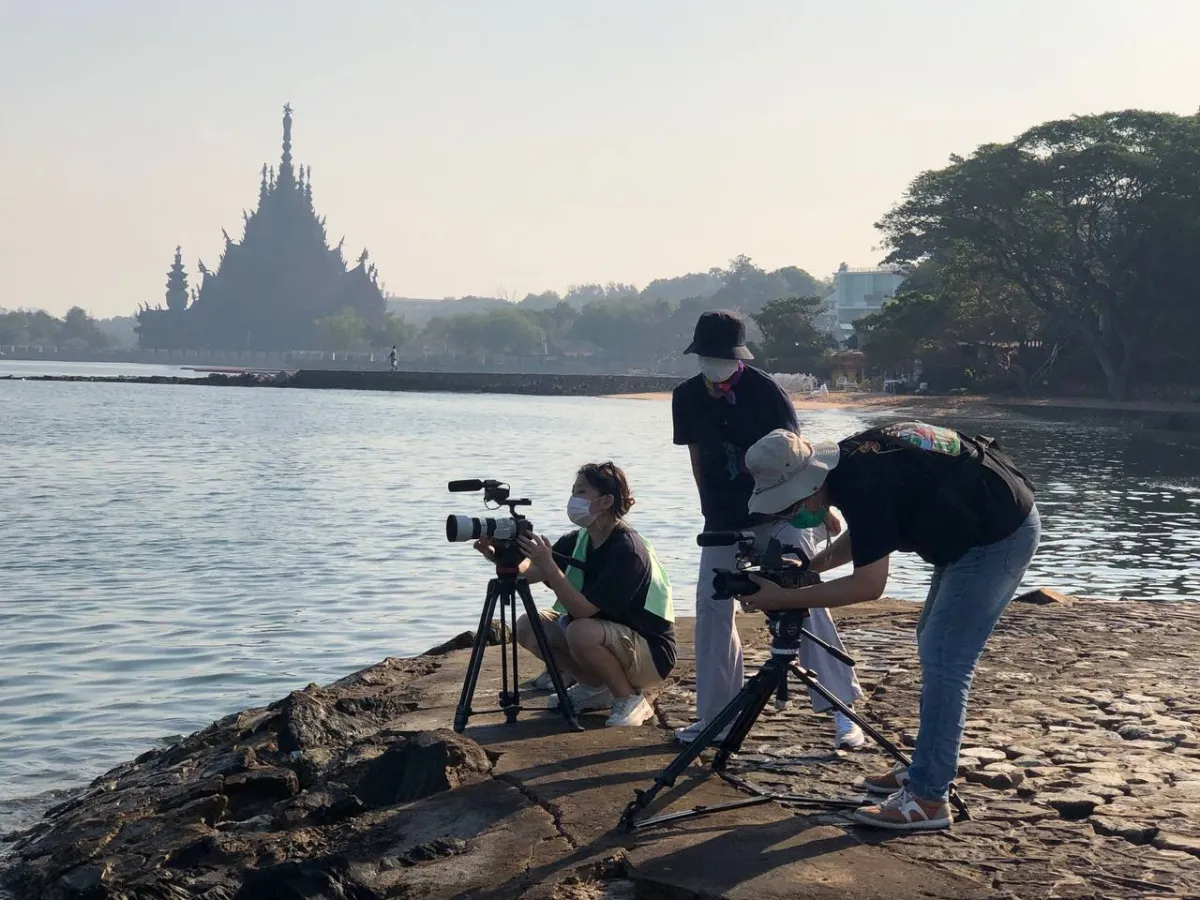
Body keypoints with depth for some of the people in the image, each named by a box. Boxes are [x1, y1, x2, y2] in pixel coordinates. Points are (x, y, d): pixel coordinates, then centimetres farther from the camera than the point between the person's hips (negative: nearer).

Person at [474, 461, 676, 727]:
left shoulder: (628, 550, -25)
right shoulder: (579, 540, 0)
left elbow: (583, 609, -31)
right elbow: (528, 571, -7)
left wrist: (548, 566, -34)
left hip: (651, 653, -8)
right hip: (610, 636, 8)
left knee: (582, 633, -35)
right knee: (528, 627, -3)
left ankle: (631, 699, -11)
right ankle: (595, 687, 11)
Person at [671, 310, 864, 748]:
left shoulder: (763, 388, -12)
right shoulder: (687, 398, -1)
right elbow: (699, 459, 9)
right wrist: (711, 513, 11)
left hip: (780, 513, -4)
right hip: (724, 522, 4)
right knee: (712, 609, 1)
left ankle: (843, 711, -5)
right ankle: (714, 715, 13)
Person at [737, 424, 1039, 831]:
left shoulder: (863, 480, -28)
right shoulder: (849, 461, 0)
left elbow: (868, 585, -24)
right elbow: (861, 535, 18)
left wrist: (783, 597, -18)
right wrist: (808, 567, 5)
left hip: (1001, 533, -10)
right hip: (974, 530, 10)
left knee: (942, 660, -11)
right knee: (934, 649, 16)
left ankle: (928, 799, -7)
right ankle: (925, 770, 25)